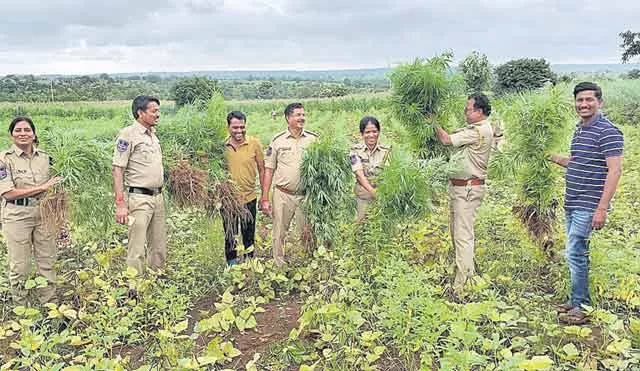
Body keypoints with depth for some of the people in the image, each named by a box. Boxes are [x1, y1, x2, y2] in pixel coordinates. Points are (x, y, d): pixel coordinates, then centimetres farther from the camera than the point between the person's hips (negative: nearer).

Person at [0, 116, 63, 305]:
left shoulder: (44, 157, 7)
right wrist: (42, 187, -16)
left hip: (44, 214, 4)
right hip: (17, 217, -4)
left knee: (47, 261, 9)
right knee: (19, 265, 6)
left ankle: (50, 303, 21)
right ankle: (20, 308, 20)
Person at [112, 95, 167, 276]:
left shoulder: (152, 134, 15)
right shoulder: (128, 134, -9)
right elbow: (118, 169, -13)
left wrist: (161, 195, 17)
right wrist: (120, 204, -18)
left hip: (158, 197, 8)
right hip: (139, 198, -8)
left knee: (159, 249, 13)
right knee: (137, 250, -6)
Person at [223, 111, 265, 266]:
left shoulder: (254, 144, -7)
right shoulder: (222, 146, -4)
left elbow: (261, 170, 1)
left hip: (249, 198, -1)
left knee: (249, 238, 13)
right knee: (230, 238, 14)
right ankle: (232, 265, 31)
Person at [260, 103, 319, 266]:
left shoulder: (314, 139, 1)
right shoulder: (278, 140, 0)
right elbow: (269, 170, 2)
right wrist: (265, 199, -2)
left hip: (306, 195, 1)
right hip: (282, 195, 0)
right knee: (279, 234, 8)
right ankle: (279, 267, 22)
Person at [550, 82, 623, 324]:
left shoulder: (607, 132, -12)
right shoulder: (579, 130, 15)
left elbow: (615, 170, -18)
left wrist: (602, 208, -22)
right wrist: (554, 158, 18)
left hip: (588, 206, -9)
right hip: (572, 205, 9)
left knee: (575, 254, -7)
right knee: (577, 254, 13)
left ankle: (581, 307, 4)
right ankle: (580, 300, 24)